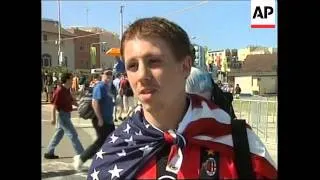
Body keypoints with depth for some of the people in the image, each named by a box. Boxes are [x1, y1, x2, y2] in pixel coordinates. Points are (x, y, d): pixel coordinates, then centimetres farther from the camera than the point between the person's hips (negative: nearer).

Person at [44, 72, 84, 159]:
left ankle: (49, 153, 24)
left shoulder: (67, 90, 10)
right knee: (73, 134, -4)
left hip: (66, 115, 9)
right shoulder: (60, 90, -18)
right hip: (63, 115, -9)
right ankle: (81, 154, 2)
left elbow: (72, 101, 17)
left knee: (59, 134, 15)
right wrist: (53, 118, -18)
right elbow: (54, 105, -18)